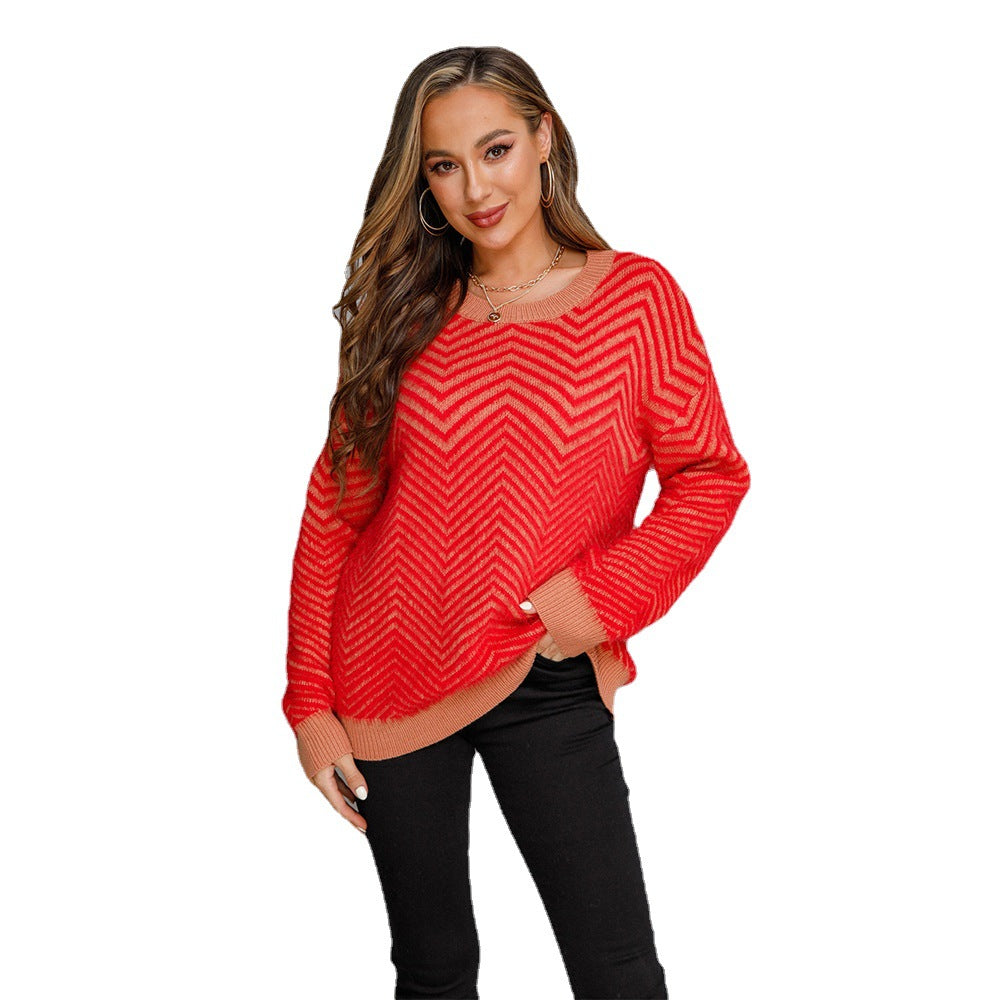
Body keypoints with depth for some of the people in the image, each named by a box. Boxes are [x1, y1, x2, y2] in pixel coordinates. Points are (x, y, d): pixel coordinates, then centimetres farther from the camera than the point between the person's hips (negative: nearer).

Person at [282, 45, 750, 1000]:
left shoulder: (636, 293, -3)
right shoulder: (405, 313, 2)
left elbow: (710, 474, -2)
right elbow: (333, 504, 2)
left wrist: (608, 592, -16)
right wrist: (310, 701, -1)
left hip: (551, 681, -1)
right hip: (392, 676, 2)